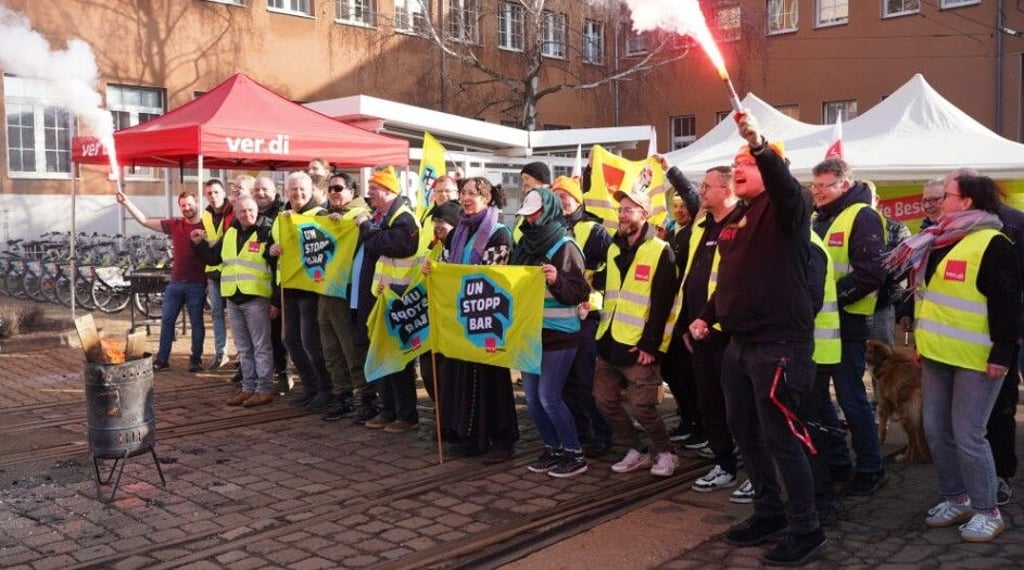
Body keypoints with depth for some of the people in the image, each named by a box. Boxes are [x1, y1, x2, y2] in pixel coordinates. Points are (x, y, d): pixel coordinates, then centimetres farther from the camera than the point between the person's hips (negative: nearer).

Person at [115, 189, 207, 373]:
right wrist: (126, 202, 5)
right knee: (166, 320, 7)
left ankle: (196, 360, 15)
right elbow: (144, 221, 10)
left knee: (196, 323, 5)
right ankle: (162, 360, 15)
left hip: (197, 285, -4)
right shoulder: (174, 225, 6)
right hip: (176, 282, 5)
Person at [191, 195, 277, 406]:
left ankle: (265, 389, 3)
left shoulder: (266, 233, -6)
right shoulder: (230, 233, 13)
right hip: (233, 299, 7)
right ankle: (248, 387, 20)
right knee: (243, 348, 12)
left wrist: (276, 300, -13)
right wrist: (199, 244, 8)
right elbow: (213, 257, 26)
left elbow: (277, 267, -8)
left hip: (256, 298, -7)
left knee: (261, 346, -2)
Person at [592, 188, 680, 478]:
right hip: (608, 342, 7)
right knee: (605, 401, 9)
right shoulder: (613, 249, 13)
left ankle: (665, 452, 18)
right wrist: (603, 333, 13)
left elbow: (662, 303, -13)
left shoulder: (660, 251, -8)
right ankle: (637, 451, 24)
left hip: (638, 346, -7)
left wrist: (650, 344, -17)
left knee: (643, 406, -4)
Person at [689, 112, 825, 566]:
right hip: (739, 342, 9)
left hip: (779, 343, -9)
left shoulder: (783, 209, -8)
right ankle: (769, 513, 30)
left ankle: (806, 531, 9)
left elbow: (785, 185, -33)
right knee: (744, 431, 15)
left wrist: (759, 144, -46)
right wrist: (707, 316, 15)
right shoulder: (735, 220, 16)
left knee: (779, 436, -4)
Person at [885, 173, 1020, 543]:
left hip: (976, 359, -9)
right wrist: (921, 341, 22)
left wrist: (1001, 353, -20)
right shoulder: (939, 241, 14)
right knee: (936, 430, 11)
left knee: (968, 436, -6)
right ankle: (955, 499, 25)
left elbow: (1007, 303, -16)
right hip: (938, 355, 9)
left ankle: (987, 511, 9)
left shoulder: (993, 244, -12)